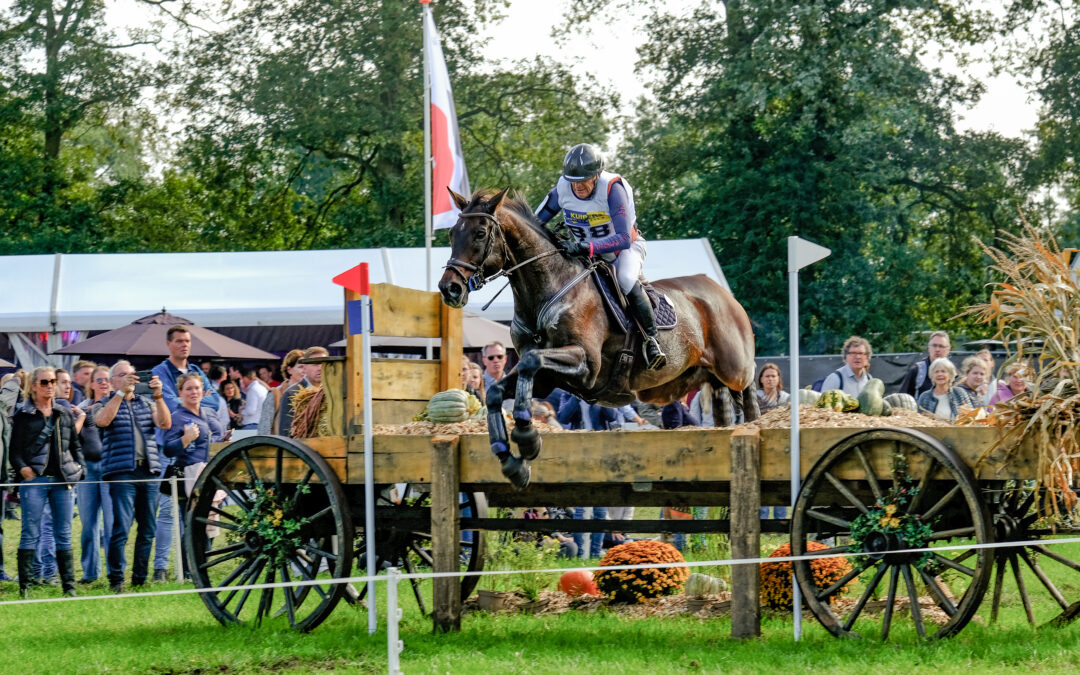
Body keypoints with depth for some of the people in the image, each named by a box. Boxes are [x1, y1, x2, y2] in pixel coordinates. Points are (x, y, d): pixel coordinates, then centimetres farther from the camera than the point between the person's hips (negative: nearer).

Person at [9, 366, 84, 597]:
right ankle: (25, 586, -2)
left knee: (64, 534, 5)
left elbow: (75, 445, 20)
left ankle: (69, 586, 7)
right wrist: (22, 468, -14)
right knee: (31, 533, -4)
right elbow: (14, 449, 2)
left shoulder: (64, 414, 15)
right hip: (34, 480, -4)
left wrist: (79, 469, 7)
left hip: (61, 480, 4)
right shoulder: (23, 414, 3)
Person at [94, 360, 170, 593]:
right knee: (121, 528, -12)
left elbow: (165, 424, 3)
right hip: (122, 472, -4)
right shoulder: (105, 404, 9)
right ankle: (116, 580, -6)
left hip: (150, 471, 4)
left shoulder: (146, 403, 19)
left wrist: (158, 396, -9)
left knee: (148, 529, 5)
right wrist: (121, 392, -17)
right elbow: (102, 420, -15)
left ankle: (140, 578, 13)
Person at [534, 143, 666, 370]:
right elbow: (536, 222, -1)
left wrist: (586, 248, -50)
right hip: (585, 253, 5)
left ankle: (652, 340, -21)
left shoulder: (612, 189, -31)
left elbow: (624, 238, -38)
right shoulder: (562, 189, -17)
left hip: (625, 247, -5)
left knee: (626, 279, -35)